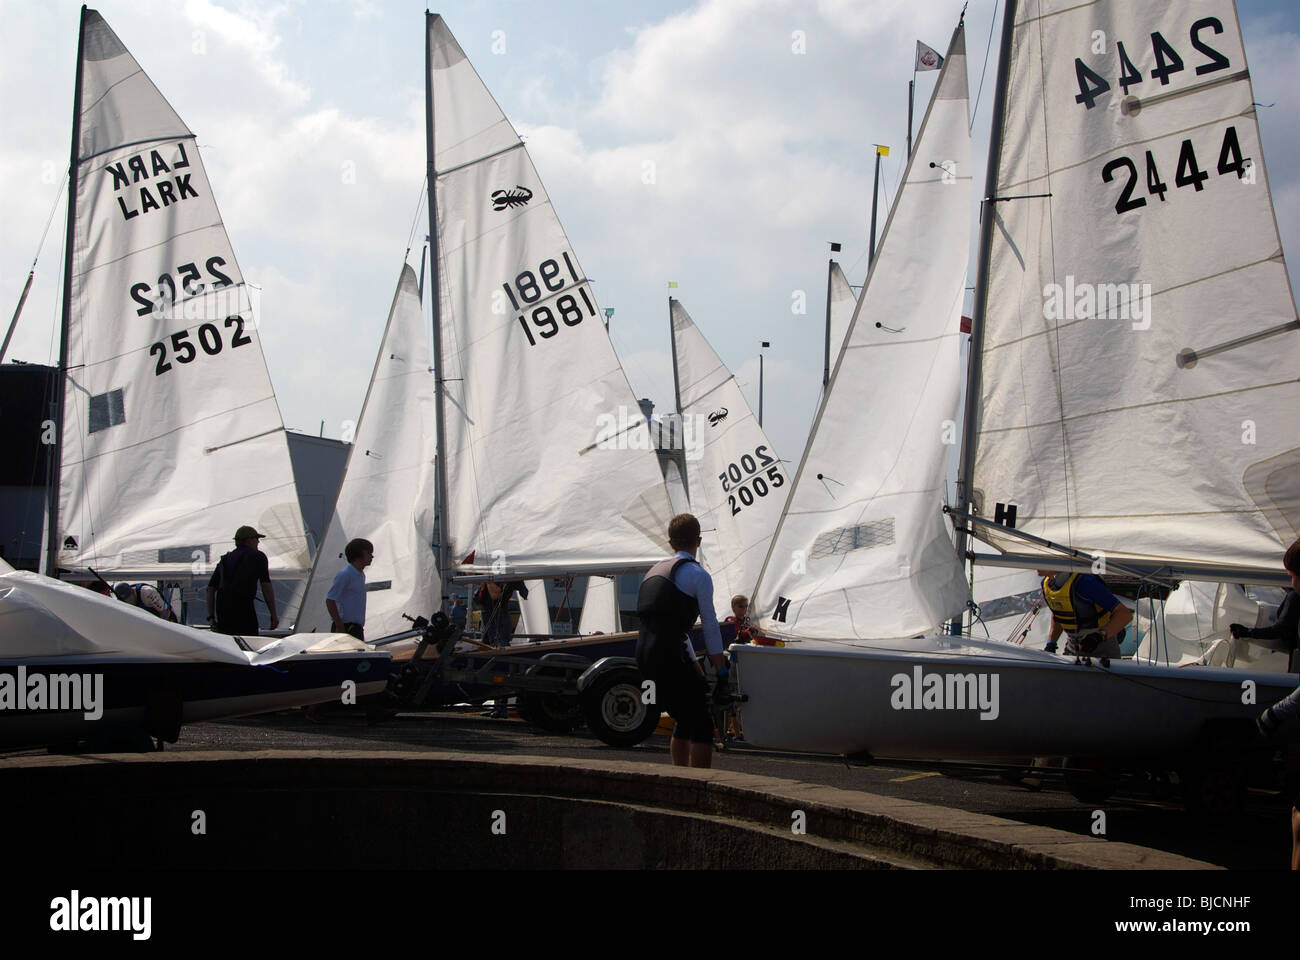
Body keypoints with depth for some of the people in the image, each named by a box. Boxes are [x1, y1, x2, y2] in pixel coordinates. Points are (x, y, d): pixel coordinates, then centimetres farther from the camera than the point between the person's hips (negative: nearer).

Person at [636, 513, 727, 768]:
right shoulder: (698, 574, 0)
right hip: (670, 654, -8)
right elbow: (711, 627, -4)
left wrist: (695, 667, 31)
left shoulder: (656, 570, 23)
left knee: (685, 722, 20)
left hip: (644, 652, 8)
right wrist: (722, 673, -1)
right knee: (702, 725, -2)